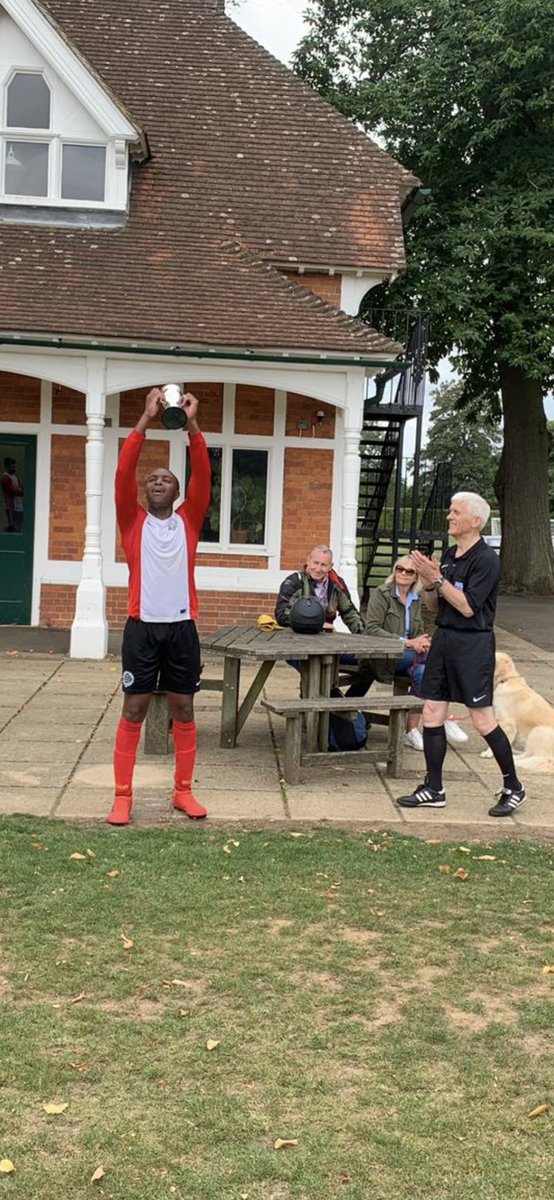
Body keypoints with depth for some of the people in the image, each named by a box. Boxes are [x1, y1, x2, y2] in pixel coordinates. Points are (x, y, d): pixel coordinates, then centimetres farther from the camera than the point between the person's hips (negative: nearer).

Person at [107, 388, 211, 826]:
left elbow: (203, 476, -5)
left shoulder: (189, 520, 7)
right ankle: (123, 795, 10)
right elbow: (124, 472, -8)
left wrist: (193, 425, -14)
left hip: (181, 628, 1)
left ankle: (184, 790, 20)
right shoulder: (133, 520, 4)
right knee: (134, 711, 3)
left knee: (184, 710, 8)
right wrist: (146, 420, -13)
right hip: (142, 627, -1)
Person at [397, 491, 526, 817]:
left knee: (483, 720, -2)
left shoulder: (486, 559, -13)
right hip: (444, 640, 8)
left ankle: (513, 788, 14)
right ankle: (434, 790, 15)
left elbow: (468, 607, -19)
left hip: (473, 643, -8)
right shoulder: (449, 555, 11)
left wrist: (437, 579, -18)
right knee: (432, 714, 6)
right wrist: (429, 582, -5)